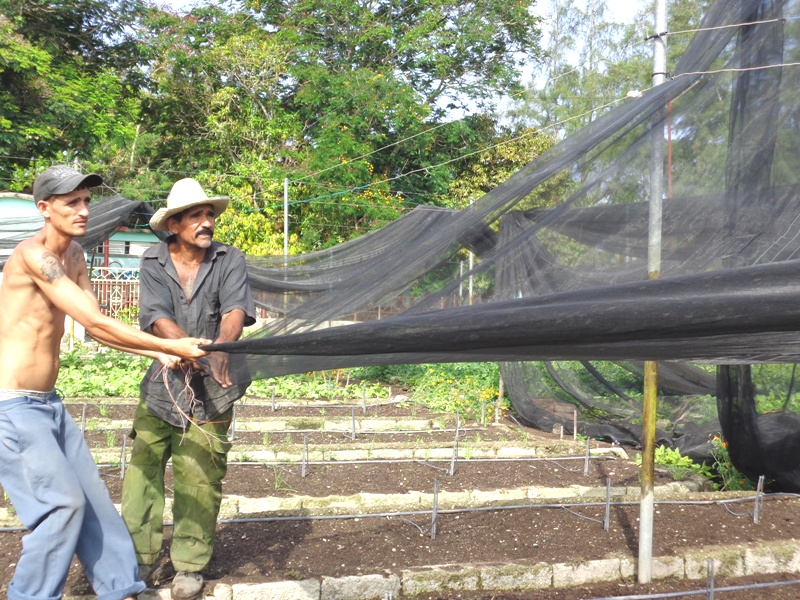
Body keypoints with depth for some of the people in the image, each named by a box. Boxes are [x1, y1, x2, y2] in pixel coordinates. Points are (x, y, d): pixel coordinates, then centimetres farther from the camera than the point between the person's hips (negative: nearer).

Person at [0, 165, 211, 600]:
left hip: (49, 402, 9)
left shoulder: (74, 255, 8)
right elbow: (96, 324, -24)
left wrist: (158, 354, -1)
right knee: (62, 502, -7)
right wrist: (171, 346, -20)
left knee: (91, 497, 10)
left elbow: (95, 327, 9)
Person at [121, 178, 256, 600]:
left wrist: (220, 348, -36)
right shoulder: (153, 262, 1)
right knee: (143, 468, 3)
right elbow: (156, 317, -11)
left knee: (198, 478, 1)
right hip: (162, 384, 1)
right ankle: (140, 557, 20)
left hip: (211, 390, -1)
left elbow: (235, 311, -15)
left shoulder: (229, 260, -1)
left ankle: (189, 565, 16)